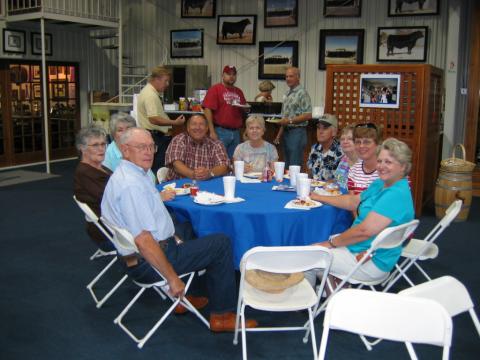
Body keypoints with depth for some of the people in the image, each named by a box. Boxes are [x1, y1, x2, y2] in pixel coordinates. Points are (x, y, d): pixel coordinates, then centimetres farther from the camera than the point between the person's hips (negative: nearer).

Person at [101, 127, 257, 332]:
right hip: (148, 264, -11)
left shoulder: (123, 175, 10)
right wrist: (173, 279, -24)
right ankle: (222, 316, 5)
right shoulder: (132, 184, -24)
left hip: (135, 258, 11)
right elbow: (143, 240, -29)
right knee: (221, 244, -4)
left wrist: (171, 238, 17)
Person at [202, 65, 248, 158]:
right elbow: (208, 110, -10)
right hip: (220, 132, -6)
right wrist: (212, 132, -16)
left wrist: (245, 108, -1)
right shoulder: (215, 89, -3)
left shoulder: (239, 92, 16)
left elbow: (245, 110, 25)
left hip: (236, 132, 6)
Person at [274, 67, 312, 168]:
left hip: (297, 132, -8)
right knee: (287, 165, 12)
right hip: (286, 132, 9)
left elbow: (308, 115, -17)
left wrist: (290, 120, -19)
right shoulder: (287, 94, 16)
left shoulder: (302, 93, -10)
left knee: (295, 167, -7)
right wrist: (279, 134, 17)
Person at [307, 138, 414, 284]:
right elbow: (352, 201, 20)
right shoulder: (380, 184, 7)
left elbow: (364, 231, -27)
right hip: (358, 246, 10)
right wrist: (319, 197, 19)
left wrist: (331, 243, -15)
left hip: (372, 262, -10)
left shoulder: (396, 194, -24)